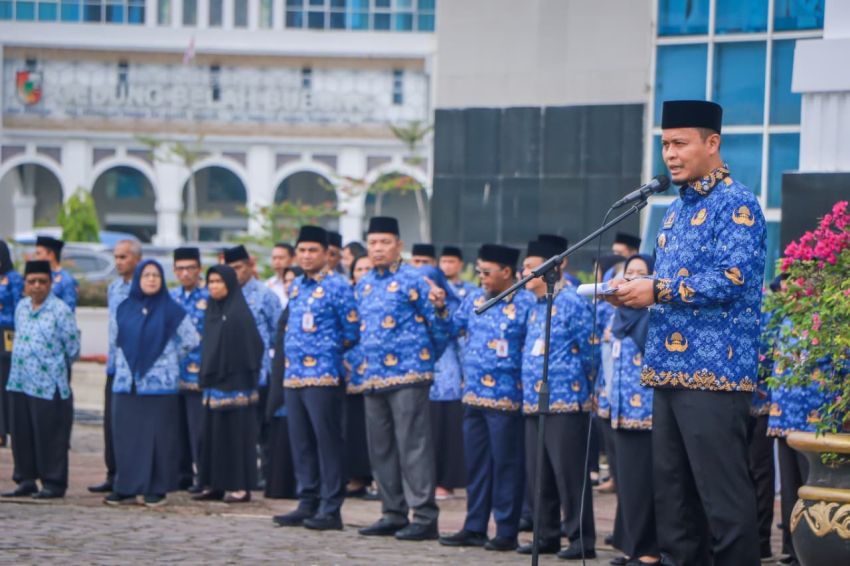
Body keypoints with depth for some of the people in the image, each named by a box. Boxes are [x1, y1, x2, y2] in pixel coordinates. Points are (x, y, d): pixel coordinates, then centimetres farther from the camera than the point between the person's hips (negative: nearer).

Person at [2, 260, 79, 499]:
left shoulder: (60, 310, -9)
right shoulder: (21, 307, 11)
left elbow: (73, 347, -5)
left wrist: (54, 367, 5)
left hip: (48, 387, -6)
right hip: (19, 382, 6)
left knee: (49, 437, -2)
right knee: (21, 435, 10)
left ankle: (53, 484, 5)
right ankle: (26, 480, 19)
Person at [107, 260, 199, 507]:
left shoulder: (171, 310, -1)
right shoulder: (124, 309, 9)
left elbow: (192, 340, 4)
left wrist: (170, 357, 8)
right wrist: (126, 364, 14)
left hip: (160, 385, -3)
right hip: (126, 384, 3)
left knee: (158, 437, -2)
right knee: (125, 435, 2)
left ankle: (157, 489, 4)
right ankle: (126, 488, 8)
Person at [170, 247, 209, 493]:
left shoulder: (210, 296, -5)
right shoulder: (171, 297, 13)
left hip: (199, 372, -6)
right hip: (173, 374, 6)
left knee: (198, 426, -5)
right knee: (178, 424, 9)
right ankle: (183, 473, 18)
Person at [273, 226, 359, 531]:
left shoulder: (337, 286, -7)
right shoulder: (296, 287, 15)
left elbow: (352, 332, -7)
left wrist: (328, 352, -1)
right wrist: (293, 351, 14)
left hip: (324, 376, -7)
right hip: (294, 375, 7)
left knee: (327, 442, -4)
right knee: (301, 443, 10)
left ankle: (330, 509, -2)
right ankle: (308, 503, 16)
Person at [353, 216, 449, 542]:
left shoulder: (413, 281, -6)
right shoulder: (363, 285, 15)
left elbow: (440, 324, -3)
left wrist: (427, 357, 5)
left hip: (408, 374, -7)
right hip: (372, 377, 7)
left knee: (413, 445, -9)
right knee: (380, 449, 10)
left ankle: (425, 517, -8)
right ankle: (393, 514, 17)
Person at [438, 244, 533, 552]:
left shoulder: (526, 304, -9)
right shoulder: (474, 299, 11)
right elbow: (452, 330, 20)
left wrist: (528, 386, -14)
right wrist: (439, 308, 5)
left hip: (506, 399, -6)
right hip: (474, 396, 7)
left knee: (506, 466, 0)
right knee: (476, 464, 12)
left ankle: (507, 532, 6)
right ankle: (474, 527, 19)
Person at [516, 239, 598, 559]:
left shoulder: (571, 304, -8)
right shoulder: (535, 308, 17)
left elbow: (588, 352, -8)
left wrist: (574, 385, -2)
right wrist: (528, 388, 16)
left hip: (566, 403, -9)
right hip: (534, 403, 9)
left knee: (570, 474, -7)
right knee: (537, 476, 10)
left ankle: (582, 540, -3)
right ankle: (547, 536, 18)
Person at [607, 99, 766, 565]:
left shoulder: (736, 205, -8)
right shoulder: (676, 211, 20)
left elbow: (732, 280, -19)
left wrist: (657, 290, -16)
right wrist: (634, 295, 7)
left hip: (714, 371, -9)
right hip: (669, 370, 9)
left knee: (722, 492, -8)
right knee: (672, 489, 10)